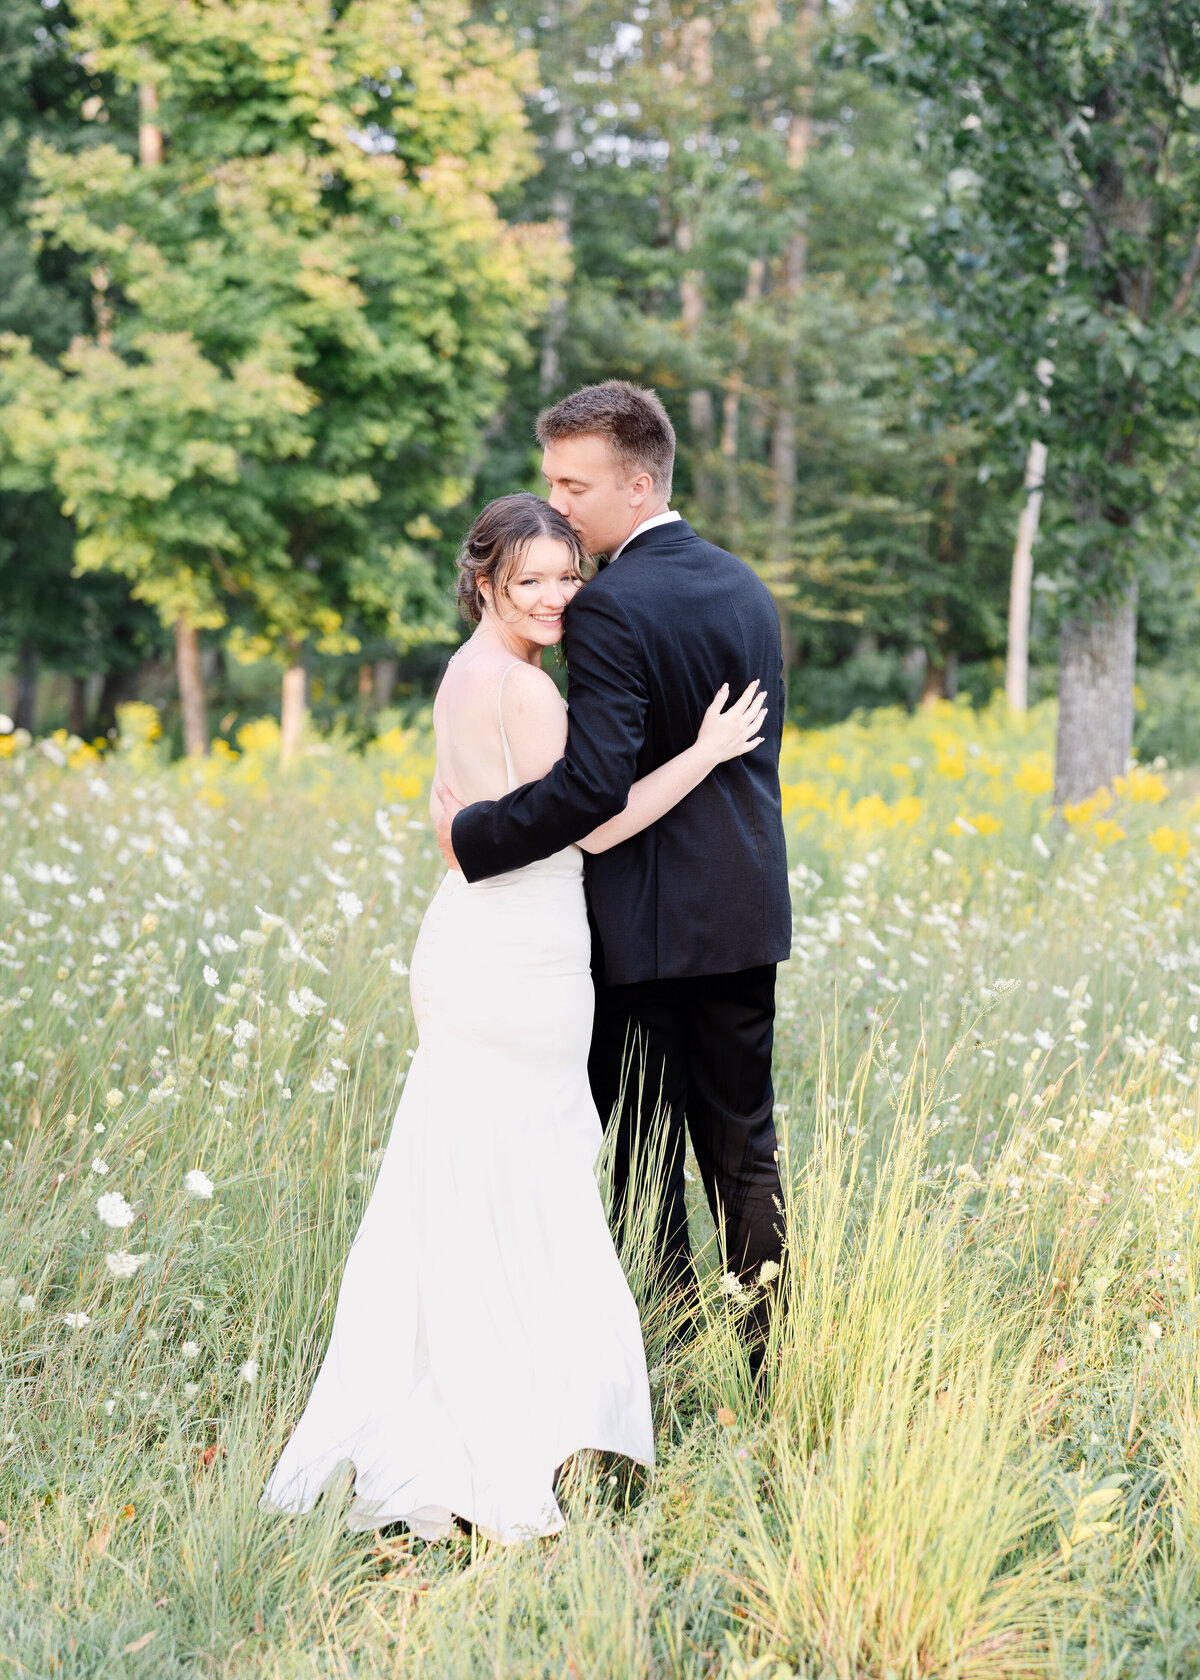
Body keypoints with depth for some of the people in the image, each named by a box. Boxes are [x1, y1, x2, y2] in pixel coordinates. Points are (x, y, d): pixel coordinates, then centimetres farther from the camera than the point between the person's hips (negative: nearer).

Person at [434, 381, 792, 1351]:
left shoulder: (611, 608, -17)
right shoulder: (749, 590, 9)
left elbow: (594, 785, -25)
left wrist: (472, 835, -15)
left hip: (649, 926, -7)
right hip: (746, 915, 7)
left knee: (646, 1162, 3)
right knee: (745, 1153, 14)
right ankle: (770, 1362, 18)